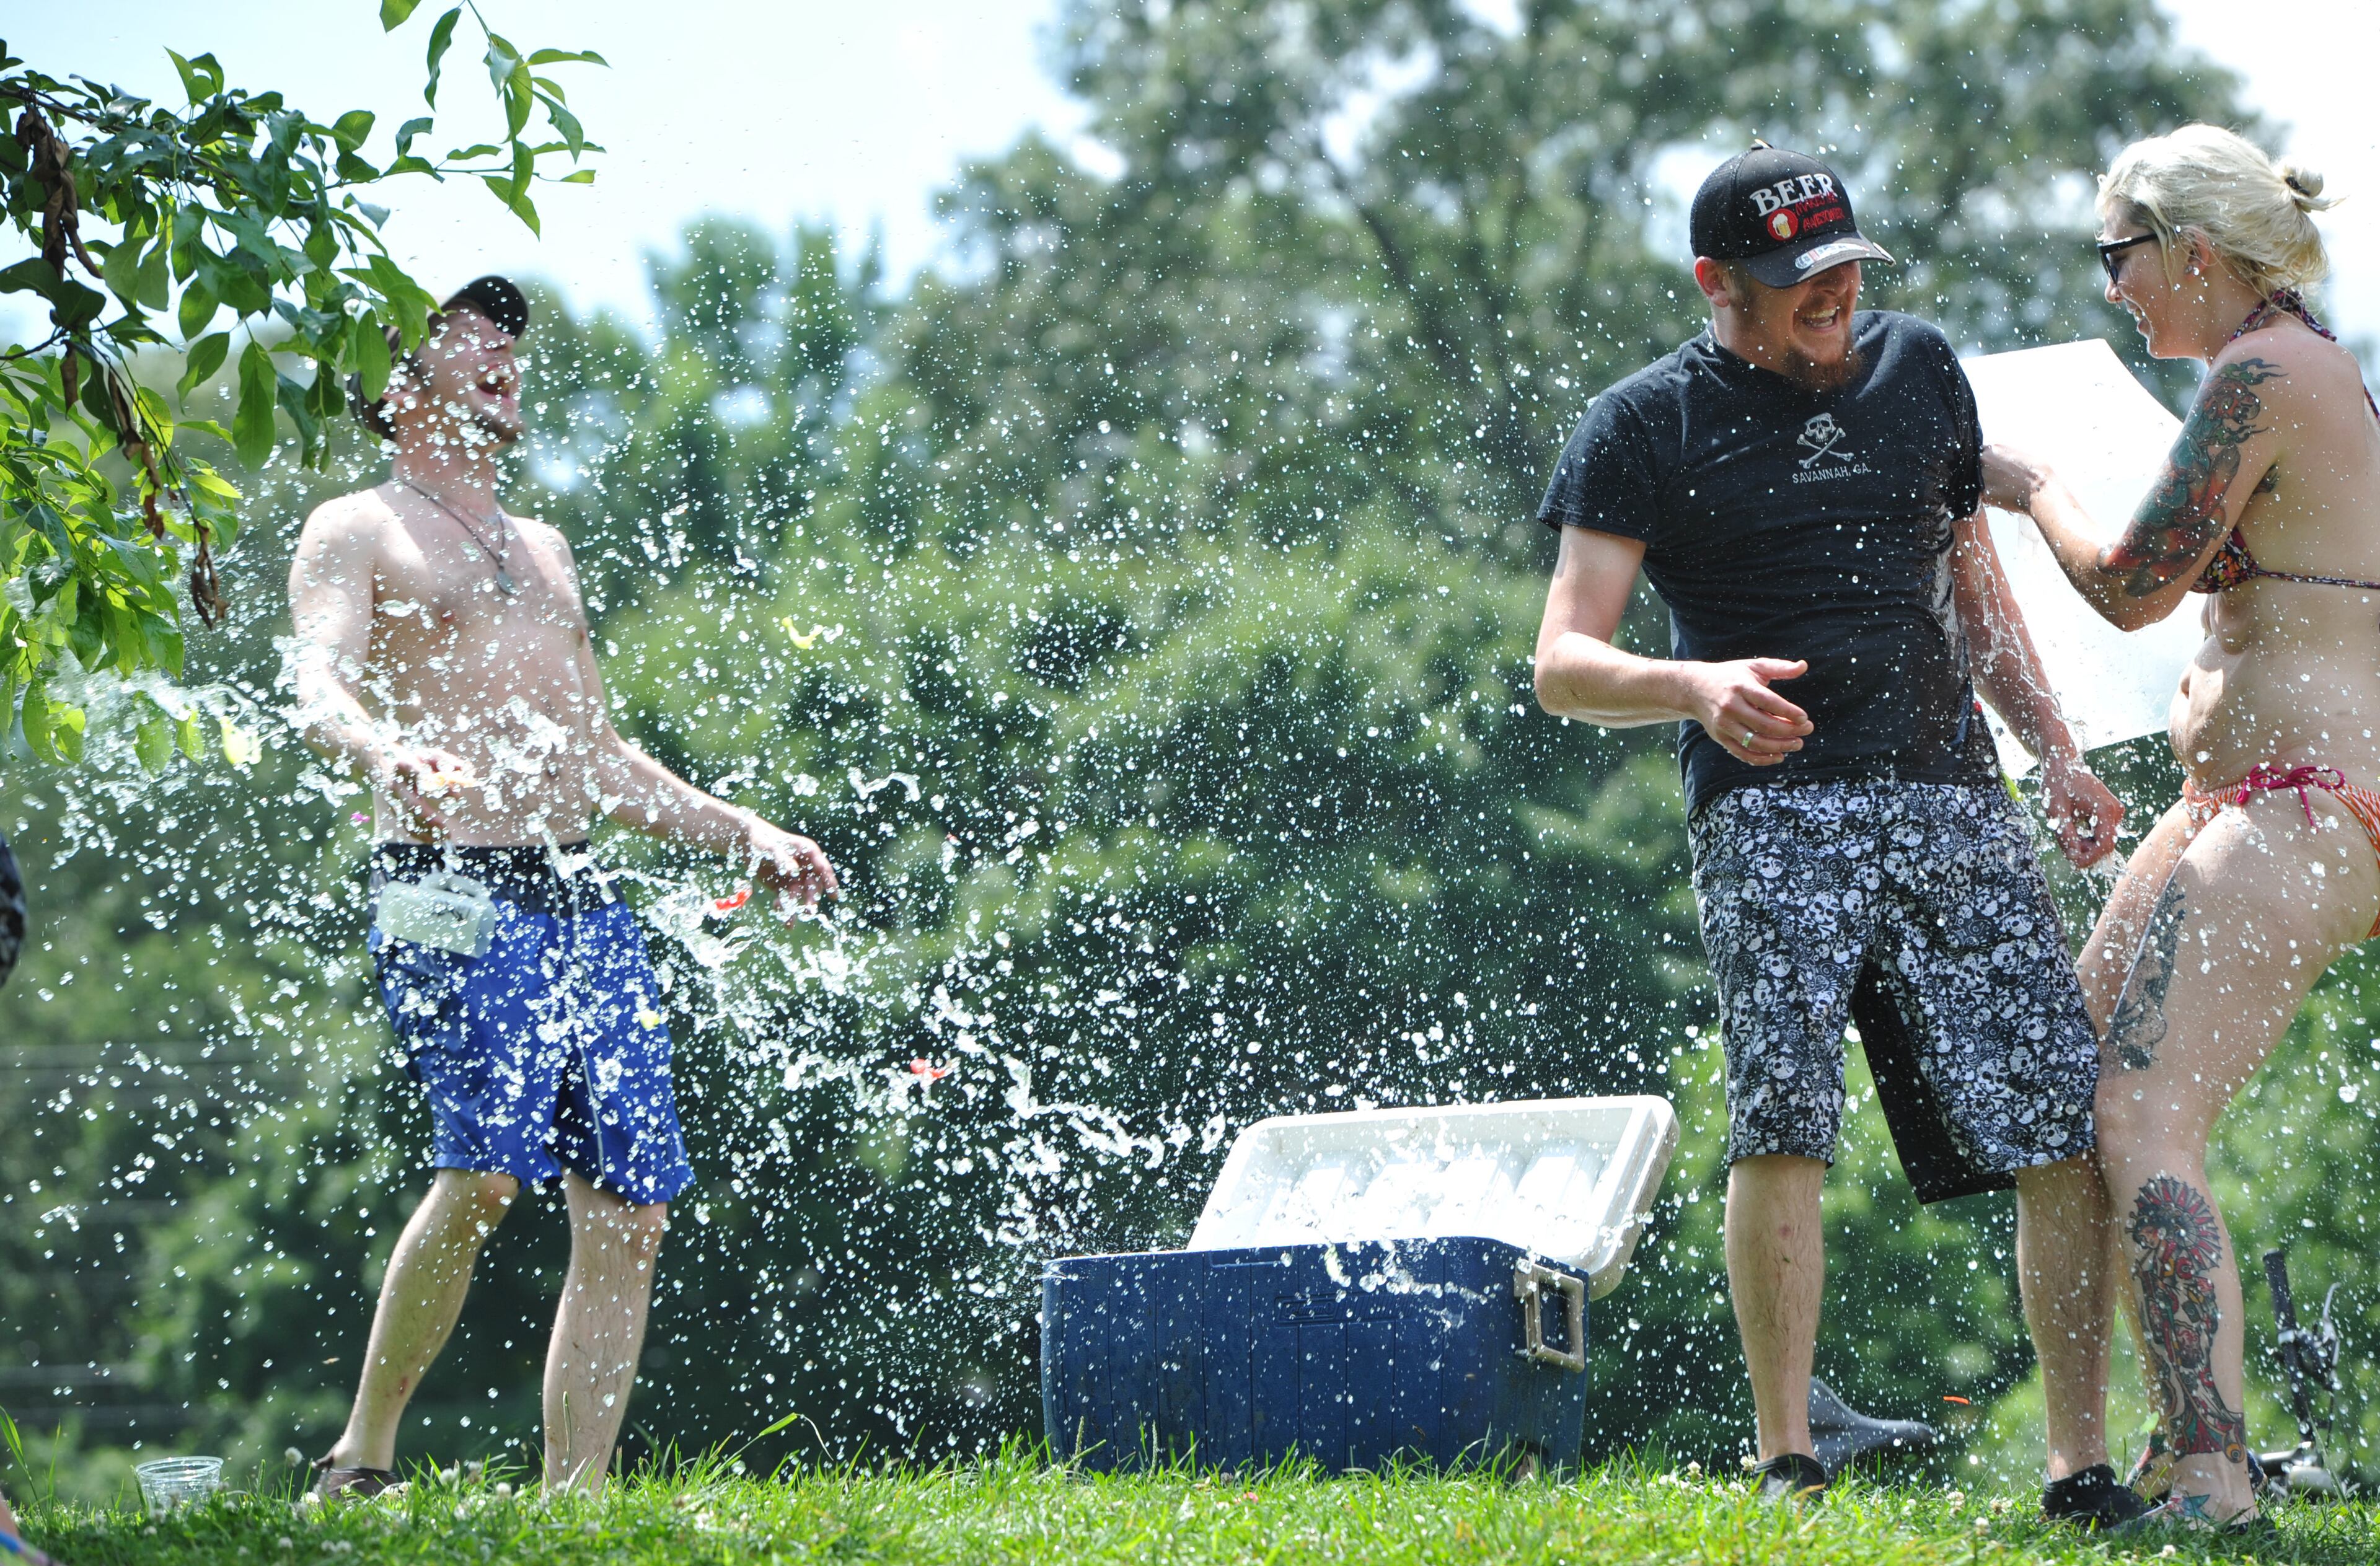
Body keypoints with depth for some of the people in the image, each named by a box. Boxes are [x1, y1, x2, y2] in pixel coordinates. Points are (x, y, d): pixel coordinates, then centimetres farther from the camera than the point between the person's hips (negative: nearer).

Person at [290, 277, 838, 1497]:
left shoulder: (541, 550, 27)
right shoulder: (356, 533, 6)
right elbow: (318, 685, -14)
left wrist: (744, 834, 23)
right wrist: (382, 752, -35)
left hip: (585, 909, 7)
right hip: (453, 894, -7)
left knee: (627, 1208, -3)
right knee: (484, 1168, -25)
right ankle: (361, 1458, -13)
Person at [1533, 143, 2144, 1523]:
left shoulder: (1919, 369, 17)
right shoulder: (1648, 426, 3)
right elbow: (1564, 663, -4)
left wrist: (2057, 751, 17)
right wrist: (1695, 688, -24)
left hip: (1954, 800, 4)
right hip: (1776, 805, -4)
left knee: (2074, 1126, -5)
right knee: (1785, 1114, -22)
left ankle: (2082, 1462, 3)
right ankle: (1787, 1463, -15)